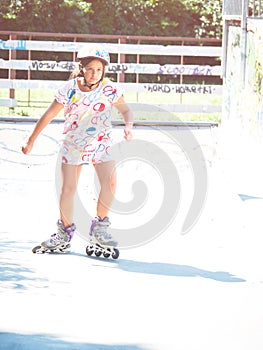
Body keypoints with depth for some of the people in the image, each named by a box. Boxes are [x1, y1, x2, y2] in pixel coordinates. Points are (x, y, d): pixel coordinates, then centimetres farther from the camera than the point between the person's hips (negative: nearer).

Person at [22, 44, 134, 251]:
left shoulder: (110, 89, -12)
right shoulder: (69, 89, -13)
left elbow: (126, 110, 0)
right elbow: (48, 116, -4)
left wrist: (128, 126, -22)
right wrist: (31, 141, 0)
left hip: (100, 143, 0)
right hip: (73, 143, 0)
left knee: (110, 182, -18)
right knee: (68, 189, -3)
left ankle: (100, 228, 0)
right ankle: (65, 232, 17)